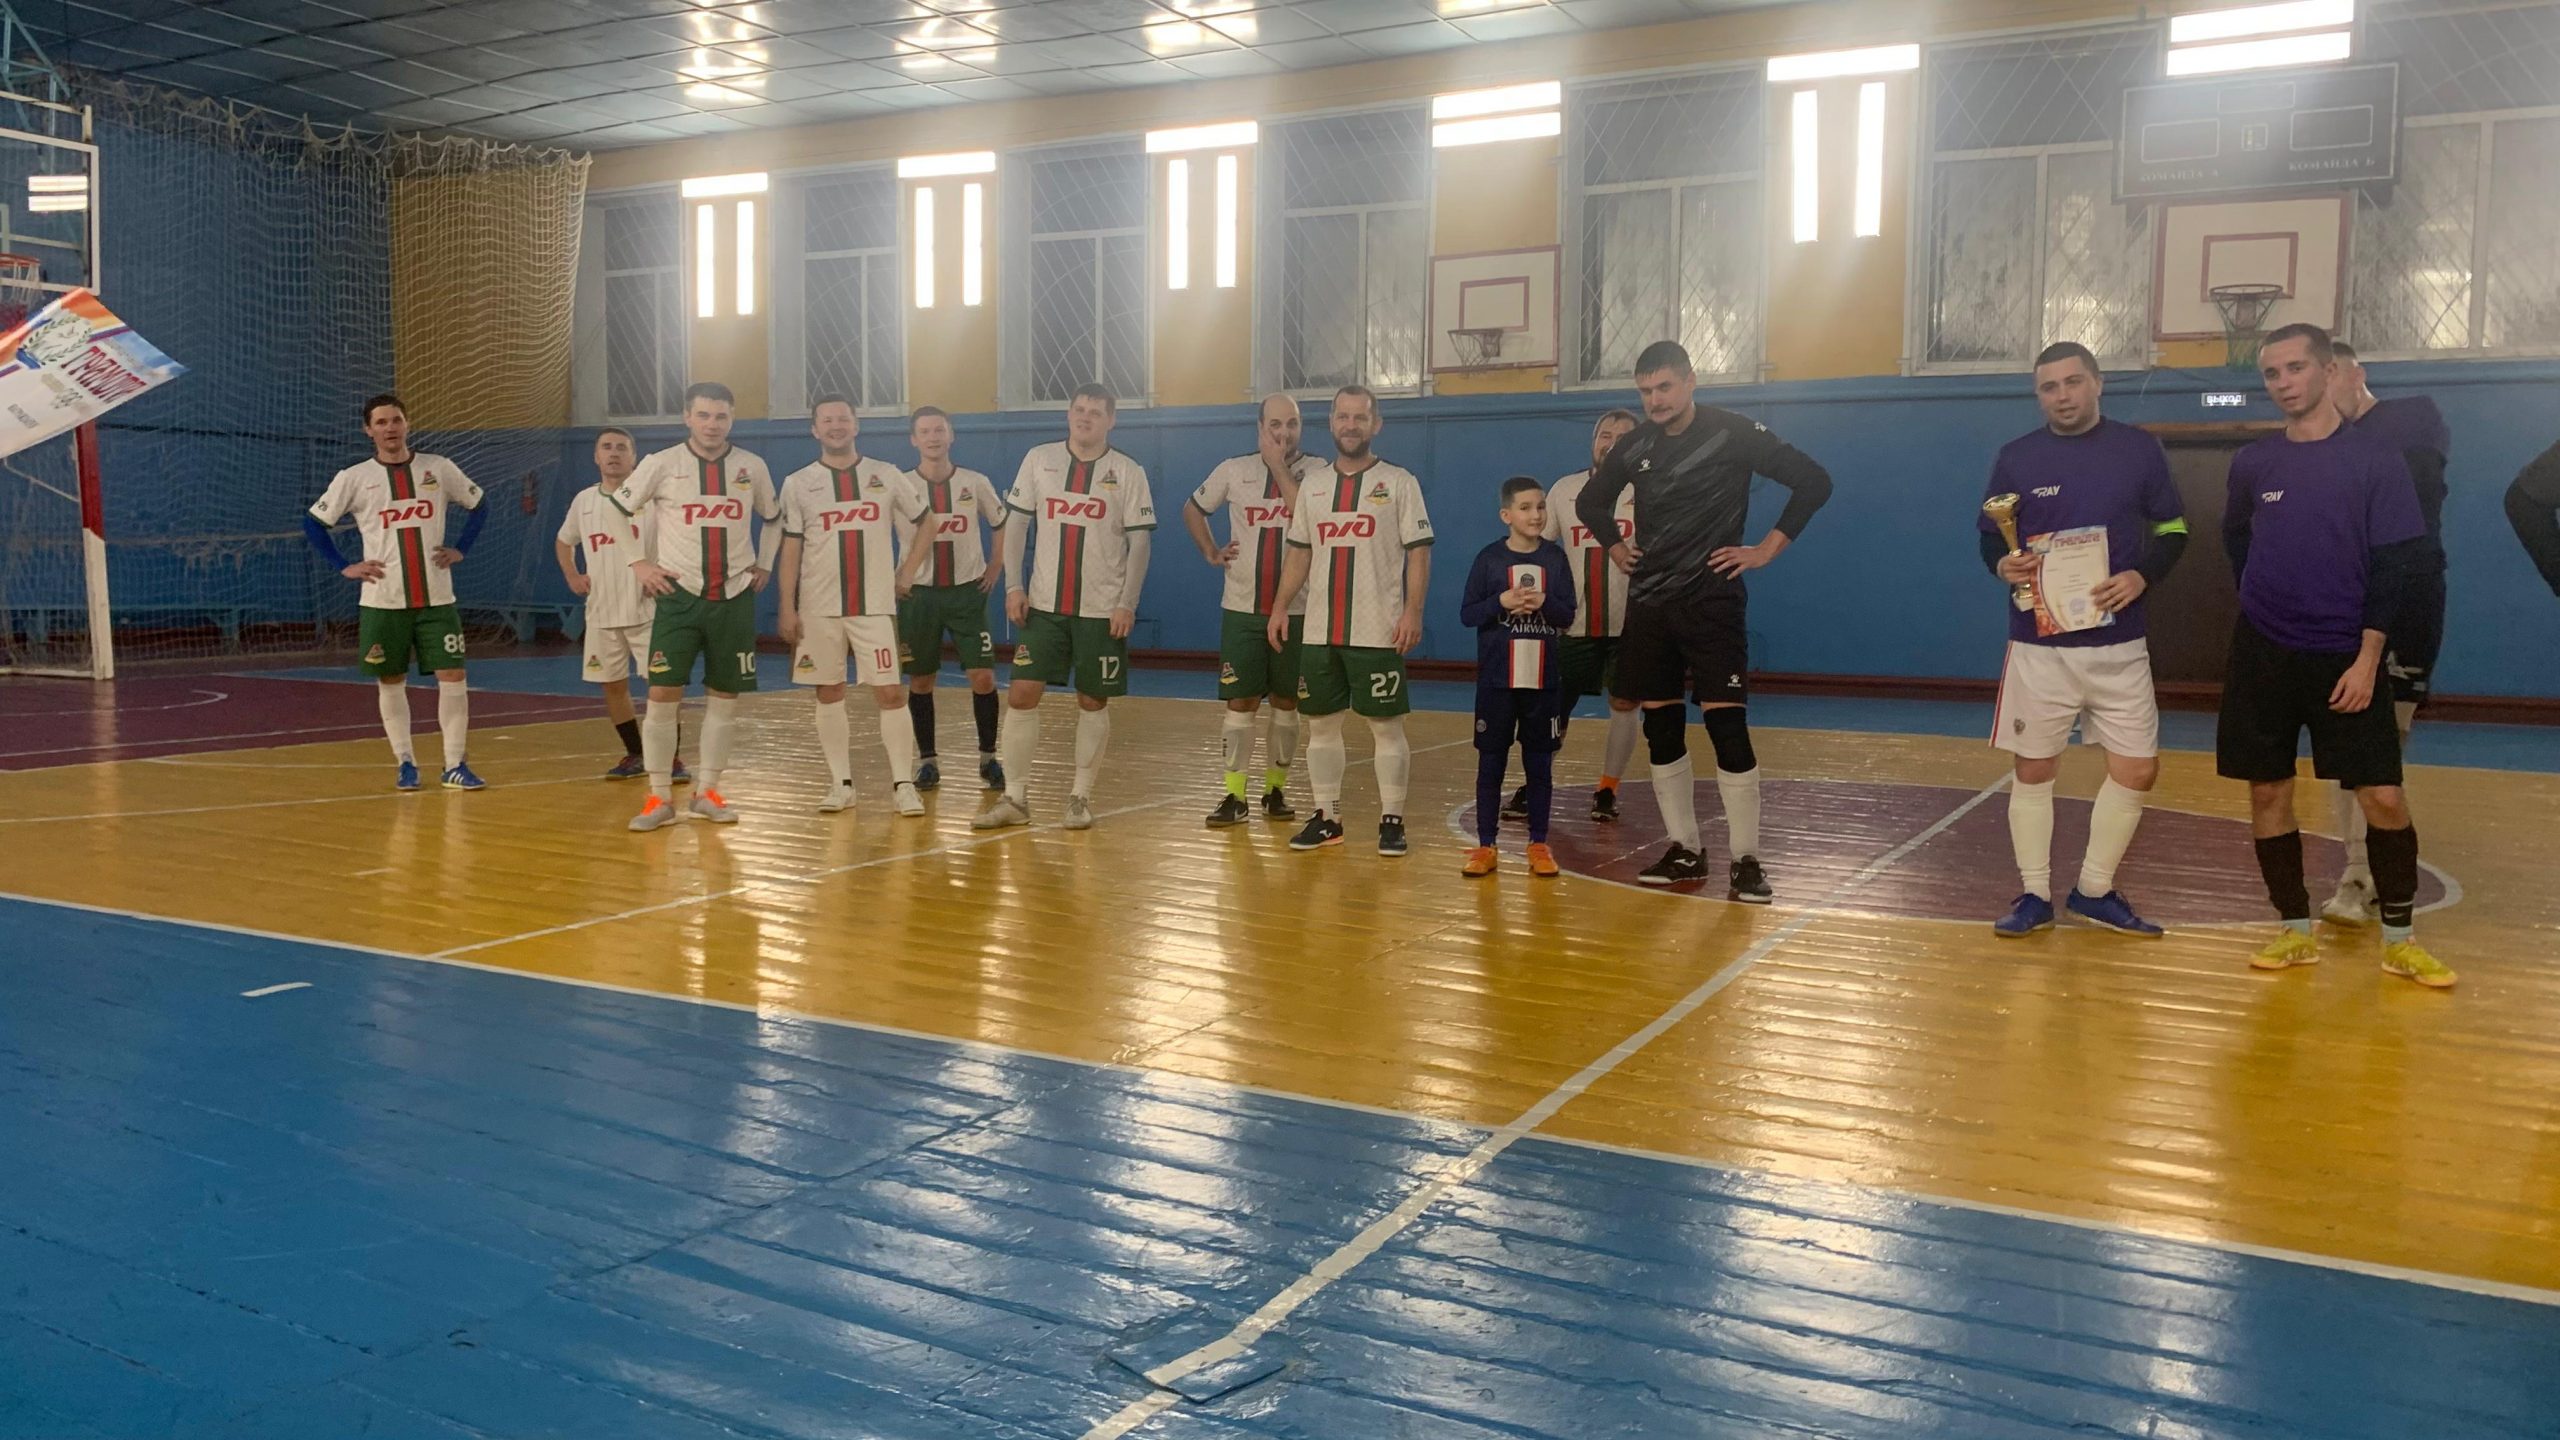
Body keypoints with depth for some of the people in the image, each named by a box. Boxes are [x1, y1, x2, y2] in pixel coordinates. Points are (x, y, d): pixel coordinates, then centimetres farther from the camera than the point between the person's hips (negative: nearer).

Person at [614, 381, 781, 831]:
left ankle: (706, 791, 17)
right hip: (678, 594, -2)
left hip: (734, 597, 2)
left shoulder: (752, 467, 3)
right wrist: (639, 563, 0)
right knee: (662, 695, -8)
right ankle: (660, 797, 1)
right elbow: (618, 510, 6)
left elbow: (774, 517, 20)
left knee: (725, 697, 5)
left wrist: (763, 565, 13)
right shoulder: (662, 464, -4)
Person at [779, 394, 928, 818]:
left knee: (891, 692, -6)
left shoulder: (887, 476, 4)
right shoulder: (798, 483, 3)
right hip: (819, 608, 1)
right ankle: (841, 784, 14)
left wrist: (908, 571, 7)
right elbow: (790, 548, 2)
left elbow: (925, 523, 15)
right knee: (828, 694, 5)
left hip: (875, 605, -1)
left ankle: (903, 784, 0)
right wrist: (787, 607, -3)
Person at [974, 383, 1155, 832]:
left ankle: (1081, 797, 16)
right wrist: (1013, 585, -1)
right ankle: (1014, 798, 5)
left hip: (1102, 609, -1)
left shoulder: (1128, 472, -1)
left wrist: (1127, 603, -9)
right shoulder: (1039, 459, 4)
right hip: (1043, 604, 2)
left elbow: (1140, 541, -2)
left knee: (1093, 702, 4)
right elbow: (1017, 523, 8)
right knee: (1022, 695, -3)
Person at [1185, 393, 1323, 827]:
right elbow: (1192, 510, 18)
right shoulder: (1233, 470, 3)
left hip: (1295, 609, 0)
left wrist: (1279, 466, -16)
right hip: (1242, 608, 1)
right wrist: (1210, 552, 5)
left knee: (1285, 701, 8)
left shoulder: (1314, 470, -2)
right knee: (1240, 701, -1)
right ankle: (1235, 796, 4)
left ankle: (1275, 789, 21)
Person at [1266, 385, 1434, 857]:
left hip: (1378, 631, -4)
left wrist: (1413, 610, -14)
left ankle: (1391, 820, 7)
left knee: (1386, 725, -1)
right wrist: (1280, 606, 6)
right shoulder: (1313, 485, 12)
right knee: (1320, 723, 7)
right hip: (1320, 631, 5)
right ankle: (1327, 819, 17)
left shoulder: (1399, 482, -1)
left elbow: (1418, 551, -4)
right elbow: (1300, 552, 16)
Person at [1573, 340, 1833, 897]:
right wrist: (1616, 547, 11)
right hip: (1649, 602, 5)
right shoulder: (1634, 446, 7)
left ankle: (1746, 860, -3)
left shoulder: (1732, 434, -8)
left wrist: (1768, 549, -9)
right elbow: (1591, 501, 25)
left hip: (1711, 600, -5)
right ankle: (1684, 850, 17)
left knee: (1725, 724, -10)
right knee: (1660, 726, 6)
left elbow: (1813, 481, -8)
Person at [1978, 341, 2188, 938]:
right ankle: (2035, 896, 16)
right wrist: (2003, 564, -14)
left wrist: (2141, 576, -12)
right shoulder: (2016, 457, 0)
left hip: (2118, 642, 1)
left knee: (2138, 770, 2)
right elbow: (1989, 536, 8)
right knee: (2034, 769, 4)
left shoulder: (2139, 449, 1)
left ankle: (2095, 891, 18)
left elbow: (2173, 532, 7)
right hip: (2039, 642, -1)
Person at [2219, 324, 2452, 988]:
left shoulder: (2376, 460, -4)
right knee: (2267, 791, 4)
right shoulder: (2253, 463, 4)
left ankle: (2400, 939, 11)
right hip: (2264, 654, 3)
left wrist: (2367, 659, -12)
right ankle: (2295, 931, 16)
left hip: (2345, 658, -2)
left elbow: (2394, 565, -6)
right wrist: (2266, 605, 14)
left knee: (2384, 797, -4)